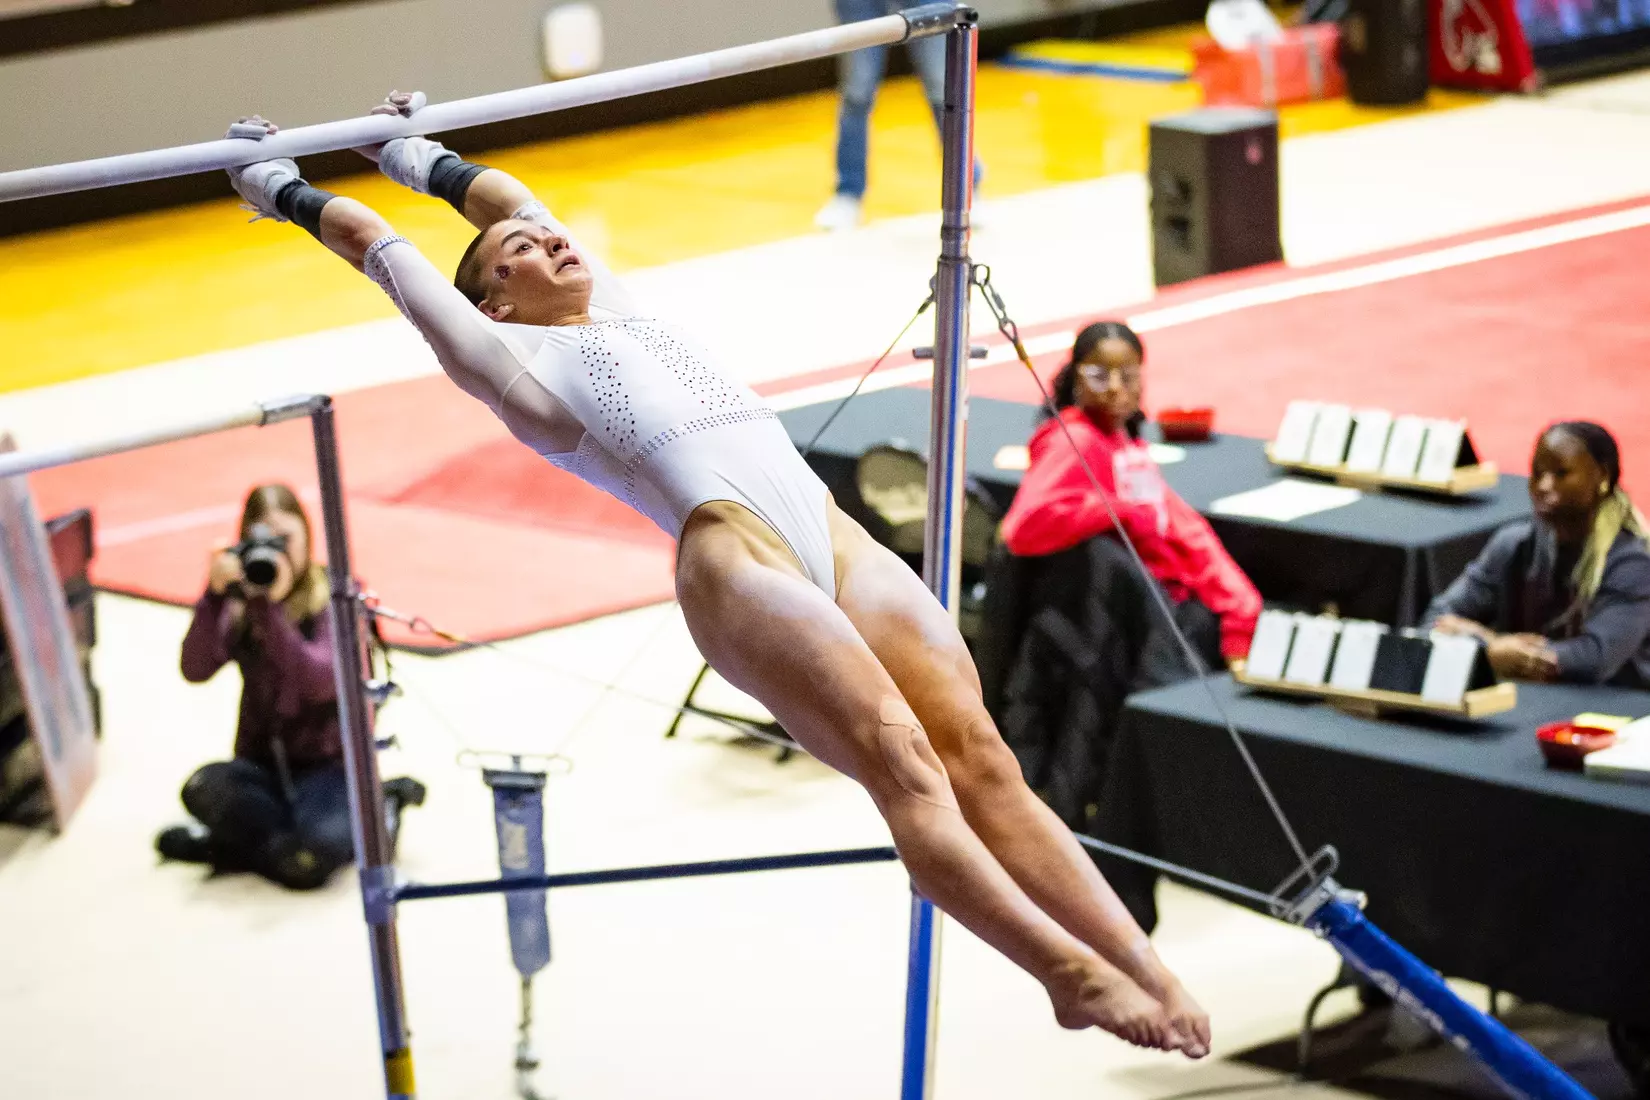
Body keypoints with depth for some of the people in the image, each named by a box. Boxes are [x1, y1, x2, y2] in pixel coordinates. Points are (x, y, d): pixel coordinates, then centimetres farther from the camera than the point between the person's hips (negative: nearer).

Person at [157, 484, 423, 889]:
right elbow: (195, 670, -12)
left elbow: (320, 681, -23)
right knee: (203, 789, -31)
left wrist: (269, 608, -28)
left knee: (306, 860, -34)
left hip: (330, 763, -4)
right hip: (262, 762, 4)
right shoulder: (239, 604, 3)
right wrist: (214, 597, -23)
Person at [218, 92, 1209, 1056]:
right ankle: (1071, 971, -28)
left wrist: (421, 156, 60)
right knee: (901, 760, -20)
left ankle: (1146, 968, -16)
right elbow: (381, 246, 24)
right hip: (729, 549, -6)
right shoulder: (511, 355, 15)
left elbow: (511, 198, 48)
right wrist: (285, 189, 37)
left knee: (979, 755, -8)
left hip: (836, 534, 6)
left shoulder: (618, 309, 34)